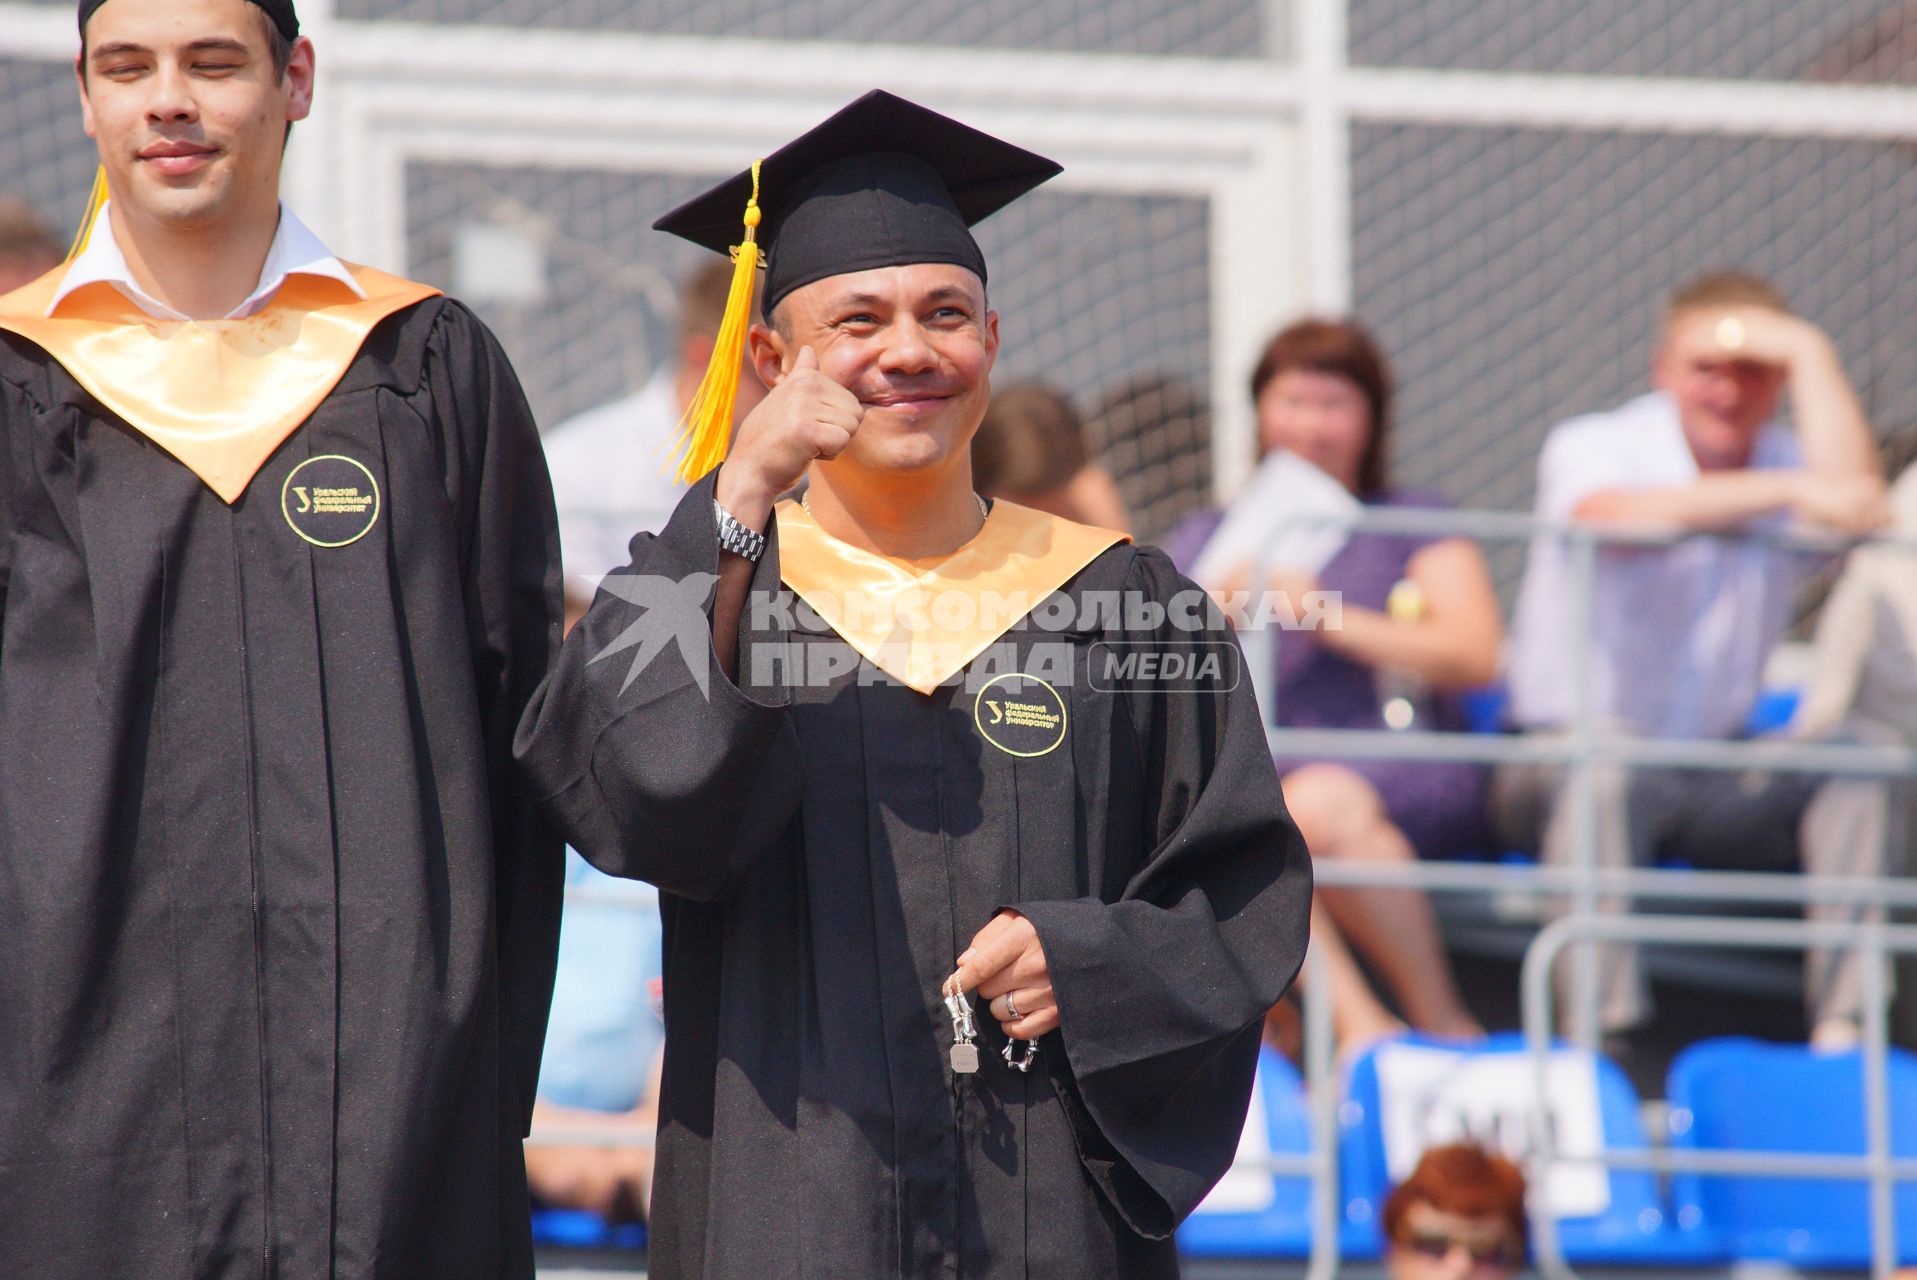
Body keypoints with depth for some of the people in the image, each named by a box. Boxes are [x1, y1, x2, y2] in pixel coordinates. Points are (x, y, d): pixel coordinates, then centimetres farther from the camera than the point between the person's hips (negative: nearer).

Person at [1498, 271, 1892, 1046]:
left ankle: (1843, 1029, -26)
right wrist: (1789, 490, -34)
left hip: (1715, 785, 4)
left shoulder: (1784, 461, 9)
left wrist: (1808, 353, -11)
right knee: (1606, 767, -37)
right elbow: (1619, 516, -29)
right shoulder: (1592, 448, -3)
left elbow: (1848, 506, -16)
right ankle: (1597, 1032, -41)